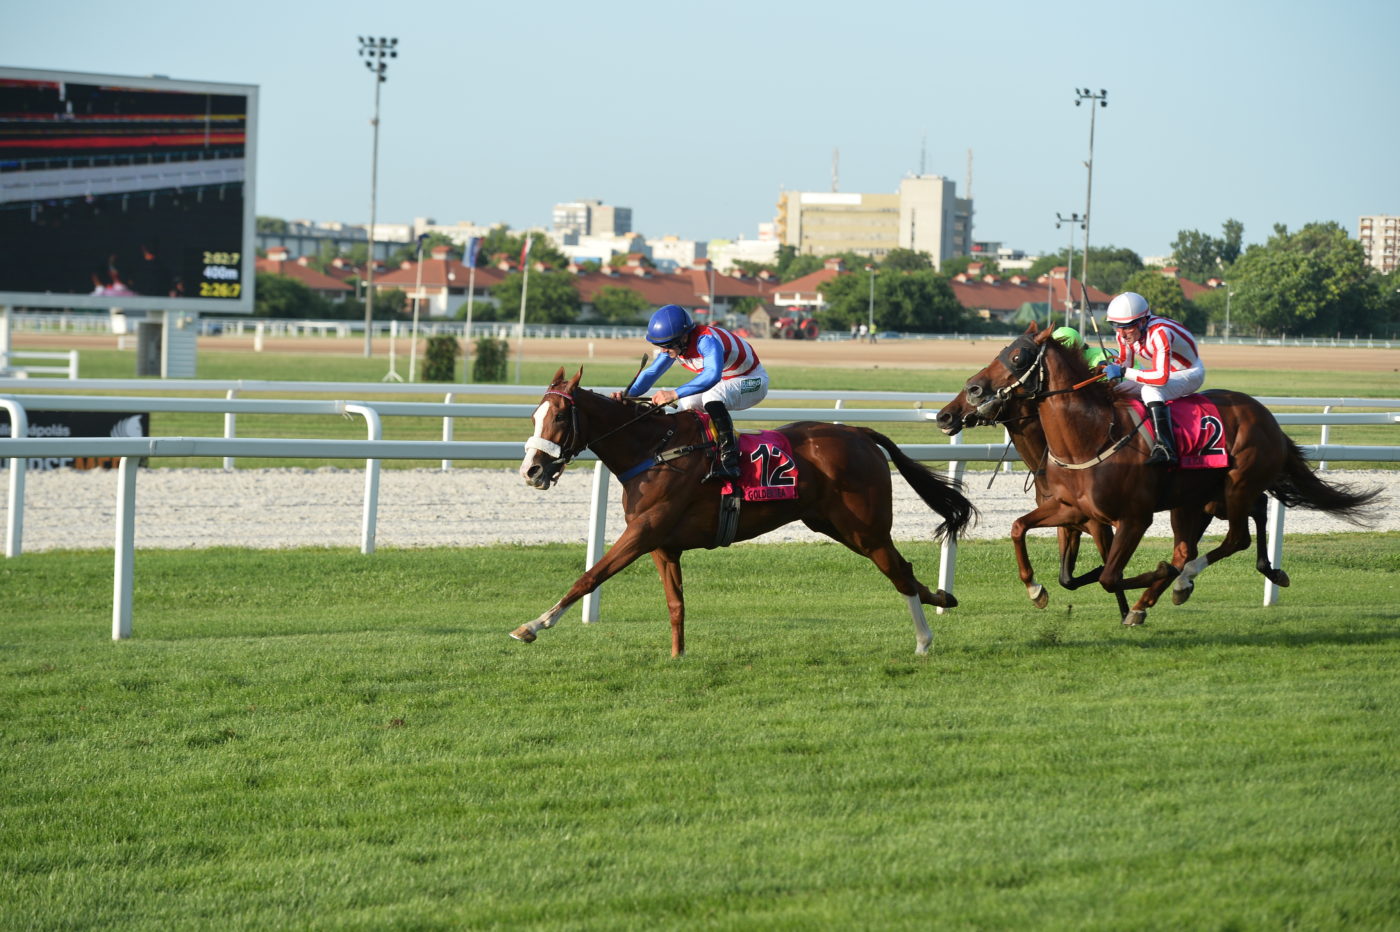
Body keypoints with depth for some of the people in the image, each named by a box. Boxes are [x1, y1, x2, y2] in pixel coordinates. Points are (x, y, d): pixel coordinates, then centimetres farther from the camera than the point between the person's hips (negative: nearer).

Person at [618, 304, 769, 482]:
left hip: (752, 381, -9)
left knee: (712, 396, -34)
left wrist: (675, 394, -57)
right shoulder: (674, 344, -9)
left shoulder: (706, 340, -35)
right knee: (685, 405, 1)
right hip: (725, 384, 9)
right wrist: (629, 394, -23)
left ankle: (729, 462, -38)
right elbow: (651, 373, -5)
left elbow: (712, 375, -51)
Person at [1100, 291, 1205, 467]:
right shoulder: (1125, 334, -11)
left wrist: (1124, 372, -43)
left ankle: (1164, 448, -47)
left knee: (1150, 391, -37)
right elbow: (1125, 364, 5)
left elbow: (1161, 378, -44)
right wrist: (1111, 368, -18)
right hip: (1165, 372, 9)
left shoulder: (1160, 333, -36)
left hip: (1190, 374, -9)